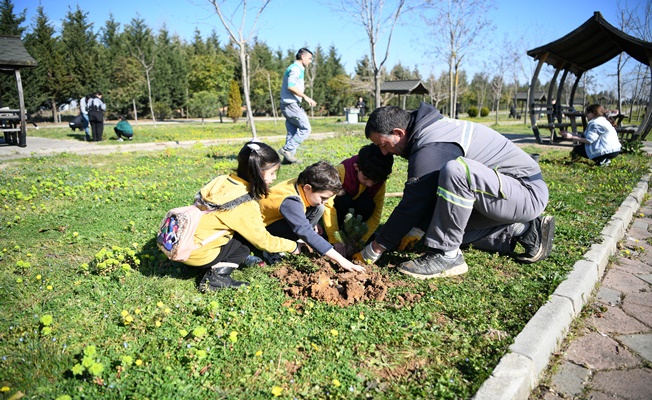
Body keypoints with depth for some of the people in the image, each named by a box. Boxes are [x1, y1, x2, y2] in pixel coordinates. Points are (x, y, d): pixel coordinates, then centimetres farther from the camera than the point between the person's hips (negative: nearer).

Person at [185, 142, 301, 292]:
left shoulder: (224, 180, -5)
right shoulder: (243, 206, -23)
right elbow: (263, 241, -10)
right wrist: (293, 246, 3)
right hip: (195, 253, -7)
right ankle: (217, 276, -6)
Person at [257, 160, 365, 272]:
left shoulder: (302, 185, -14)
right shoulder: (290, 202, -37)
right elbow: (307, 233, -42)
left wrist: (313, 224, -4)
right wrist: (340, 260, -43)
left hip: (281, 218, 7)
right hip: (262, 227, -7)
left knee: (318, 209, -10)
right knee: (301, 228, -35)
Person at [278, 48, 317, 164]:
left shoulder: (297, 69, 21)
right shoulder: (295, 68, -10)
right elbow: (291, 86, -22)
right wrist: (305, 97, -22)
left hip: (289, 104, 10)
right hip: (291, 104, -10)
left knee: (292, 132, 10)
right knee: (305, 128, -8)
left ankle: (288, 157, 10)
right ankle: (287, 149, -8)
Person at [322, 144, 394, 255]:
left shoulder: (380, 183, -21)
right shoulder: (341, 171, -34)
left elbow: (376, 214, -18)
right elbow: (328, 206, -35)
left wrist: (362, 240, -29)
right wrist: (335, 240, -35)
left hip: (355, 207, 3)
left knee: (368, 206, -31)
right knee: (344, 201, -36)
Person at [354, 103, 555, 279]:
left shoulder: (431, 149, -25)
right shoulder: (430, 129, 5)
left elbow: (411, 206, -20)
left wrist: (373, 251, -9)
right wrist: (417, 230, 14)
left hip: (529, 192, -10)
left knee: (455, 171, -33)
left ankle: (446, 255, -18)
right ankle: (526, 230, 15)